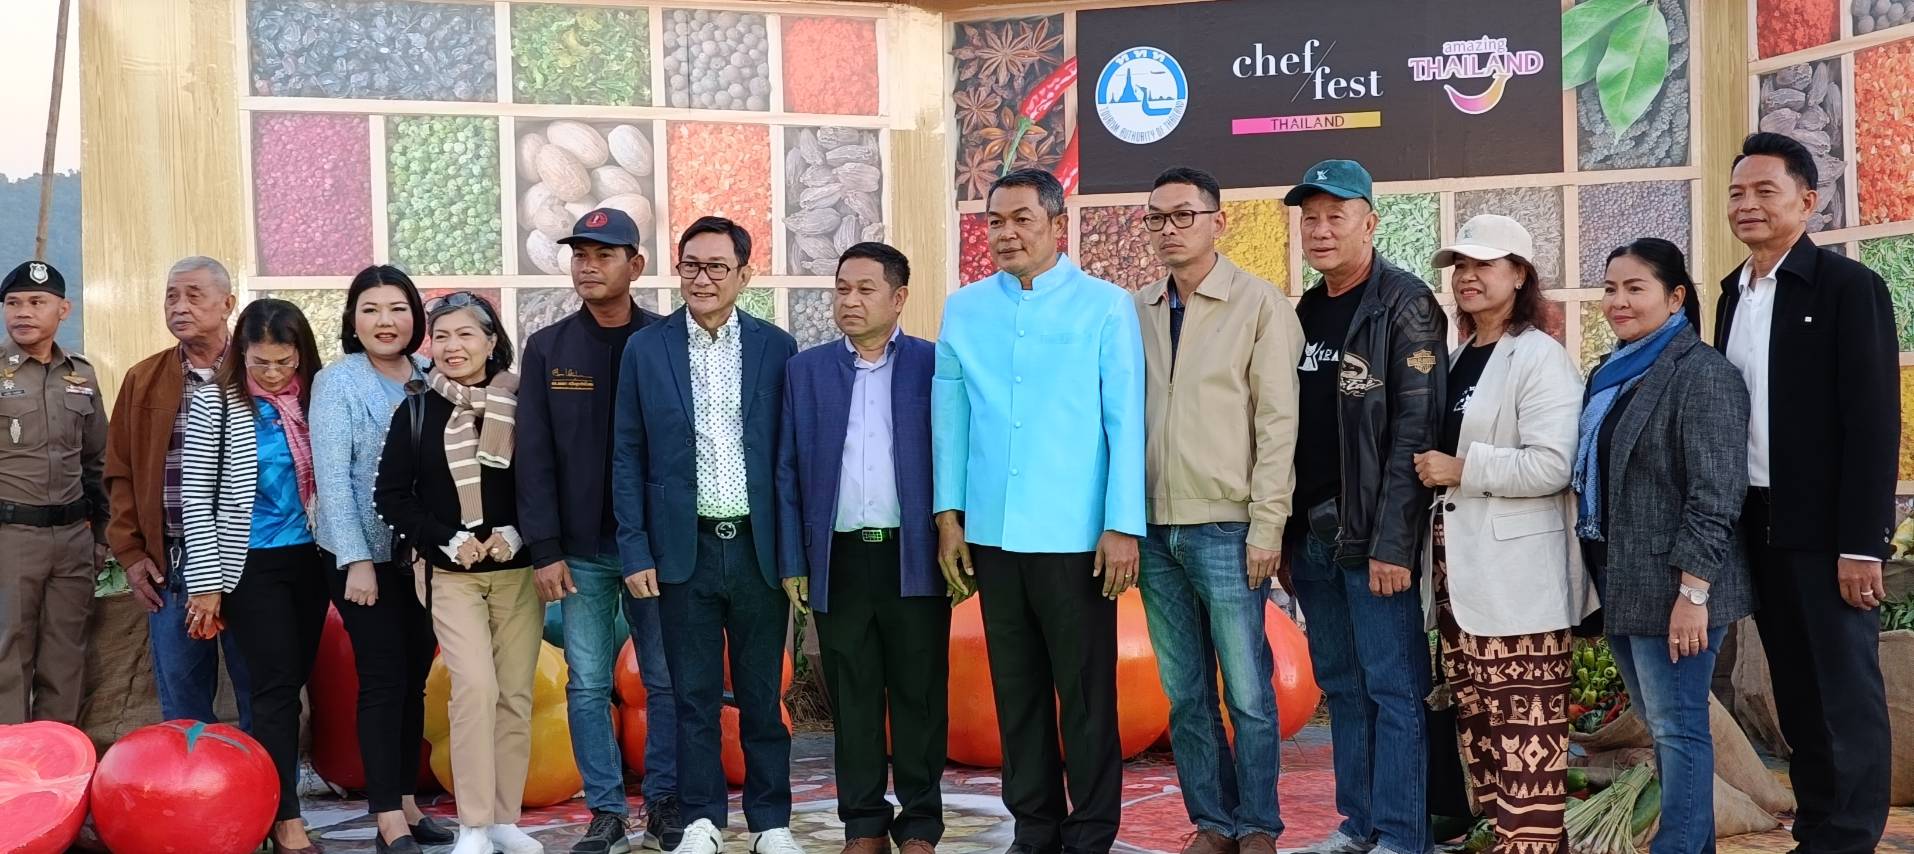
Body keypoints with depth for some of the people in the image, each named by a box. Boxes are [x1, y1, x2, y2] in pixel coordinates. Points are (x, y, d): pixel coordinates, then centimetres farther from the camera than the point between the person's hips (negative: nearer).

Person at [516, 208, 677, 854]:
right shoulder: (546, 349, 4)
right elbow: (534, 457, 1)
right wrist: (545, 550, -6)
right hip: (581, 550, 1)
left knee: (667, 680, 6)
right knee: (587, 686, 4)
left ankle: (665, 802, 19)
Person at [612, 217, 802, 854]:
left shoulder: (776, 348, 3)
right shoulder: (645, 349, 3)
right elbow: (627, 456, 4)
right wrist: (636, 552, -2)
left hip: (758, 546, 0)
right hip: (684, 548, 0)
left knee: (761, 694, 8)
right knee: (693, 694, 7)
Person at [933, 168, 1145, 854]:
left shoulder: (1106, 307, -2)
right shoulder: (963, 309, 7)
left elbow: (1126, 421, -5)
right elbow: (950, 419, 9)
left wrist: (1123, 526, -10)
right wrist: (949, 515, 4)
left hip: (1075, 535, -3)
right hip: (993, 533, 4)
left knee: (1086, 693, 3)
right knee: (1016, 690, 12)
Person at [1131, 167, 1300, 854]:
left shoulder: (1261, 305, -3)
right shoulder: (1137, 311, 9)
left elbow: (1278, 422, -6)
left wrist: (1266, 525, -10)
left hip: (1226, 530, -4)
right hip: (1154, 531, 4)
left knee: (1247, 693, 2)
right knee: (1185, 694, 11)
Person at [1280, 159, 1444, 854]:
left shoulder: (1405, 305, -8)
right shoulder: (1304, 314, 14)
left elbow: (1416, 433, -15)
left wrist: (1392, 543, -20)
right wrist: (1284, 535, 11)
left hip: (1372, 537, -7)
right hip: (1311, 535, 7)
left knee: (1393, 688, -2)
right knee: (1340, 686, 12)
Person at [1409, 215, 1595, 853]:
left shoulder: (1540, 357, -8)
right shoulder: (1456, 358, 17)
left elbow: (1552, 465, -20)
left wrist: (1462, 471, -15)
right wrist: (1431, 470, 12)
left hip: (1515, 577, -8)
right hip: (1457, 568, 8)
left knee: (1524, 727, -5)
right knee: (1476, 720, 12)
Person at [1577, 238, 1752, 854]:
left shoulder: (1702, 374, -12)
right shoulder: (1614, 374, 14)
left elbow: (1716, 493, -18)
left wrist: (1693, 591, -22)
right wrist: (1599, 572, 17)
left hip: (1671, 588, -9)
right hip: (1622, 582, 9)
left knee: (1677, 727, -4)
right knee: (1659, 724, 14)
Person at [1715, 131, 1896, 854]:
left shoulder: (1850, 288, -7)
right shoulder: (1734, 293, 12)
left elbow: (1874, 421, -13)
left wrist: (1861, 543, -18)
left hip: (1825, 527, -6)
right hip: (1757, 524, 6)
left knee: (1845, 693, 1)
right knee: (1795, 692, 12)